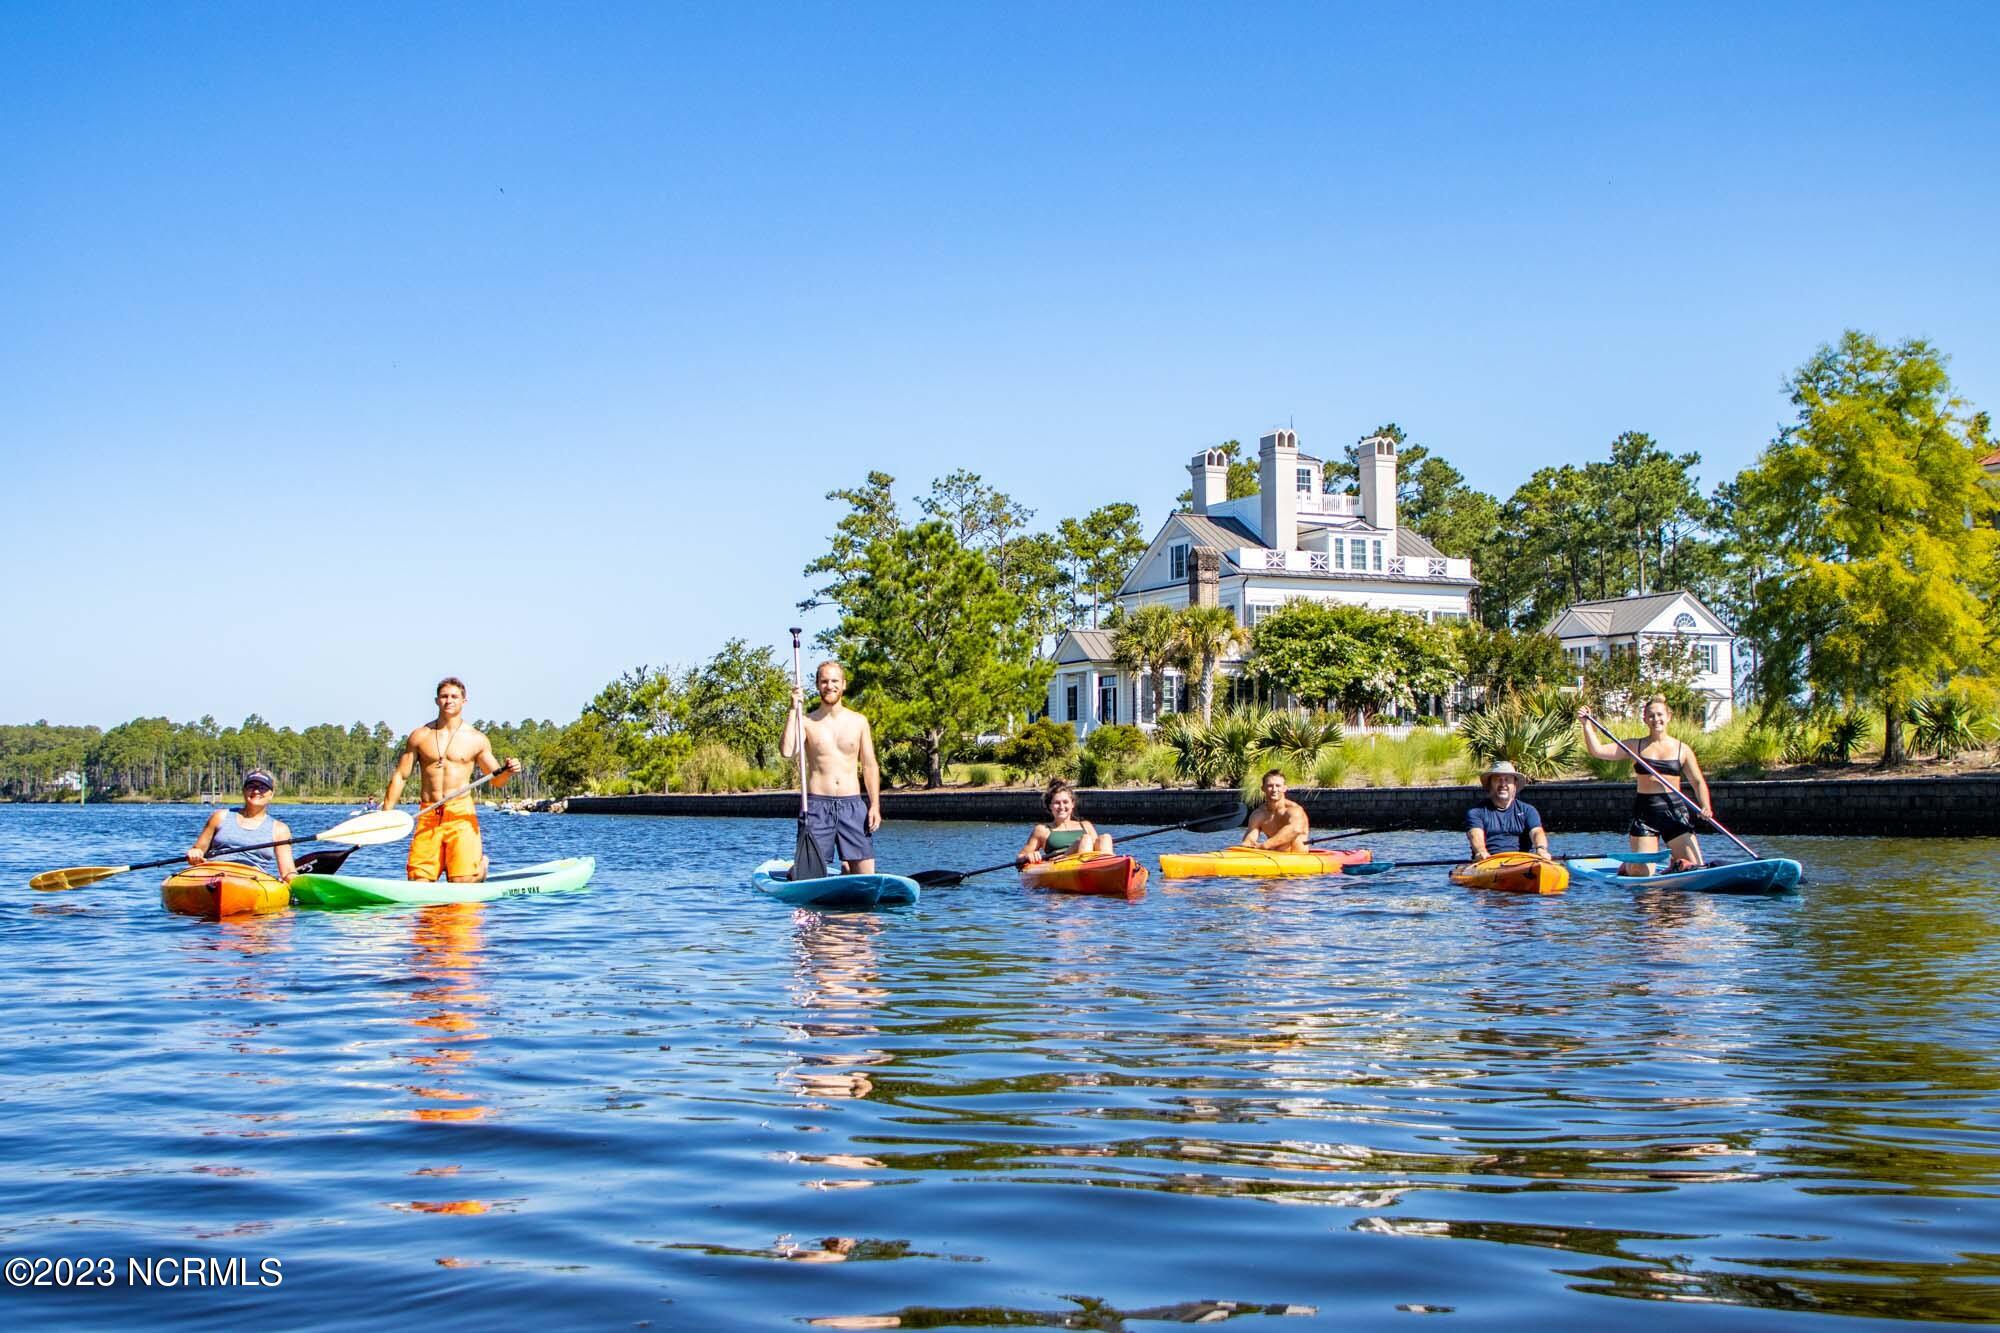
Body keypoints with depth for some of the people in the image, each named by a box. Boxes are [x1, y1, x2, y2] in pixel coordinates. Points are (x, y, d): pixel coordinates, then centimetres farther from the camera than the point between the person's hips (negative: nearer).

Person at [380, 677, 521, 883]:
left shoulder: (476, 739, 6)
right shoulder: (420, 736, 9)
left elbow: (495, 779, 10)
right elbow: (400, 776, 9)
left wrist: (507, 771, -14)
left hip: (461, 814, -2)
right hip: (428, 816, 2)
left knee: (462, 883, -13)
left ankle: (480, 865, 22)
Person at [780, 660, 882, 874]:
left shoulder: (859, 722, 10)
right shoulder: (806, 721, 3)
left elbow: (870, 766, 10)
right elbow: (787, 751, -14)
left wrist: (875, 805, 1)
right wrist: (794, 710, -10)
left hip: (853, 804, 2)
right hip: (817, 805, -2)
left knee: (867, 878, 0)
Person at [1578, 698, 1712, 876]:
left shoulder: (1682, 749, 7)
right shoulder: (1636, 746, 6)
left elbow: (1698, 782, 6)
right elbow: (1597, 750, -1)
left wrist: (1705, 807, -11)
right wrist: (1587, 724, -11)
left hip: (1675, 810, 1)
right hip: (1645, 812, -1)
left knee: (1695, 867, -4)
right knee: (1642, 873, -6)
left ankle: (1675, 862, 29)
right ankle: (1627, 866, 29)